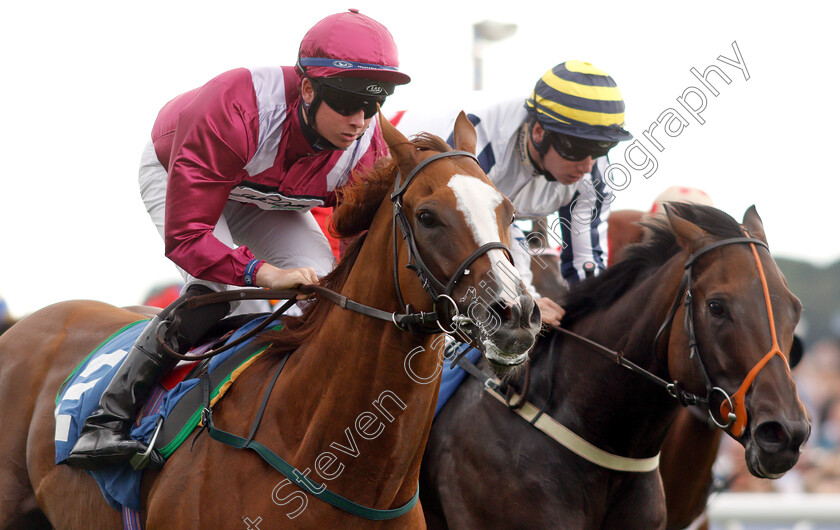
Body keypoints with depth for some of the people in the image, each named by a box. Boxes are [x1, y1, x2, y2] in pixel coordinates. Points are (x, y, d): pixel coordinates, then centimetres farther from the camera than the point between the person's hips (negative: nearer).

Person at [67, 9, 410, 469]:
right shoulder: (234, 111, -46)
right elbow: (184, 235, -45)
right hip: (175, 173, -5)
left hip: (268, 200, 5)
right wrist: (264, 272, -59)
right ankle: (108, 420, -24)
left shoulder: (368, 147, -29)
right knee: (217, 286, -29)